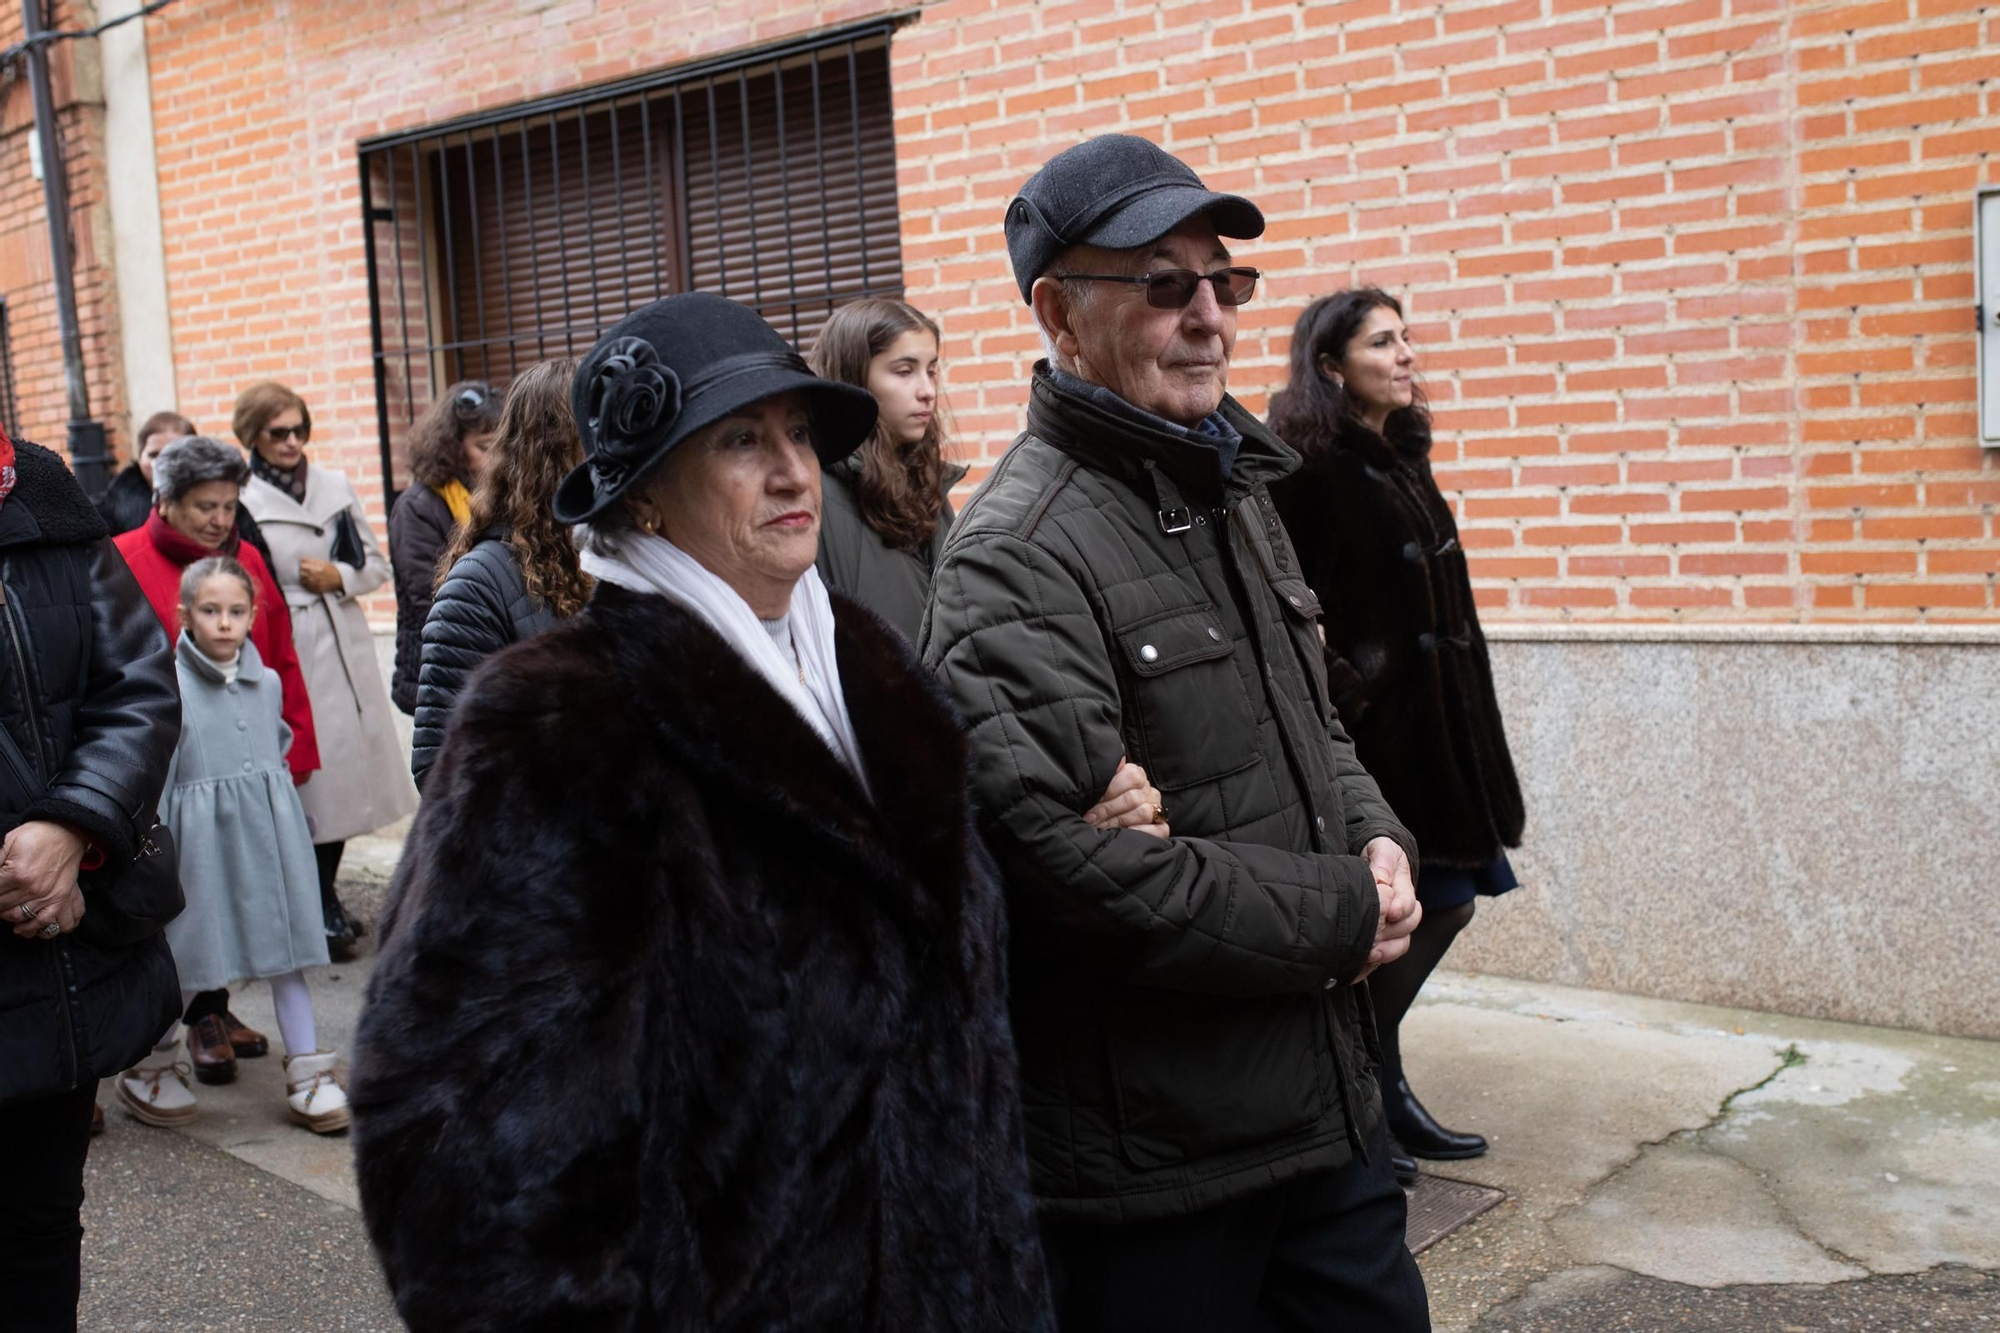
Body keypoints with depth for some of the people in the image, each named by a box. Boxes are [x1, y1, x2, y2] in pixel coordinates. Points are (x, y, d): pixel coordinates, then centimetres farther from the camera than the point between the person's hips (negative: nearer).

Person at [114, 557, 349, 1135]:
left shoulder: (267, 682, 6)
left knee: (285, 949, 6)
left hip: (271, 835, 4)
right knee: (186, 954, 7)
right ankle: (150, 1067, 28)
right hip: (202, 840, -4)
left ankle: (307, 1074, 13)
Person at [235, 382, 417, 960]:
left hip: (345, 652, 5)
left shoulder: (335, 486, 11)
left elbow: (377, 565, 14)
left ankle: (326, 901, 23)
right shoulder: (239, 502, -3)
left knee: (345, 774, 8)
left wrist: (339, 577, -4)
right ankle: (318, 913, 6)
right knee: (307, 780, -6)